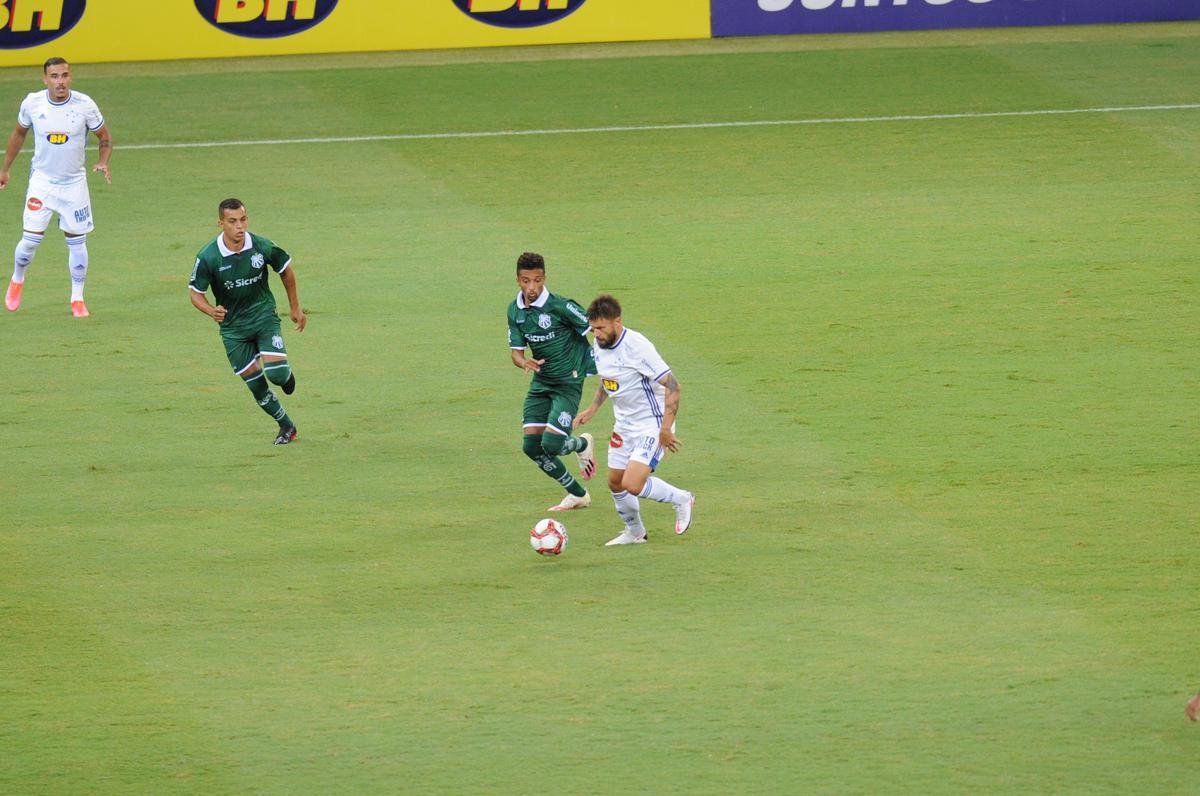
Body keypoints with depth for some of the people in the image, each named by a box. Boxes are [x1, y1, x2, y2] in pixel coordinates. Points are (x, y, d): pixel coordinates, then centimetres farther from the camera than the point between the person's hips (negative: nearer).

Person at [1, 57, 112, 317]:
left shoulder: (84, 105, -13)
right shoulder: (32, 103, -10)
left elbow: (105, 138, 0)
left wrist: (103, 162, -19)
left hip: (74, 182, 0)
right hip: (42, 179, 0)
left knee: (77, 241, 4)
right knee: (31, 238, -7)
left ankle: (77, 299, 17)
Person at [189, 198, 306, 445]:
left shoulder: (262, 247, -14)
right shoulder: (208, 257, -18)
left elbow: (286, 269, 6)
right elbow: (196, 293, -7)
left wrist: (295, 307, 13)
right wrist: (212, 311, -29)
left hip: (264, 316, 0)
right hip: (233, 327, 0)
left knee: (276, 374, -17)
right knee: (256, 385, 3)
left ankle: (286, 375, 22)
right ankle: (286, 426, 26)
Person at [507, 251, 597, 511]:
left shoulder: (560, 306, -19)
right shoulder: (515, 310, 0)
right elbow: (516, 351, 3)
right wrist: (524, 362, -21)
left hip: (568, 382, -6)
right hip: (541, 382, 6)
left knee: (552, 443, -18)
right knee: (531, 445, 0)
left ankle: (583, 444, 20)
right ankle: (577, 494, 18)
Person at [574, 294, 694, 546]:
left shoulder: (637, 346, -26)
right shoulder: (599, 344, -1)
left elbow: (672, 385, -23)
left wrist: (666, 429, -24)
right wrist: (593, 408, 11)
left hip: (652, 425, -8)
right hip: (624, 425, 8)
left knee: (632, 484, -19)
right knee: (615, 482, 12)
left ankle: (682, 500, 7)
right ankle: (634, 532, 34)